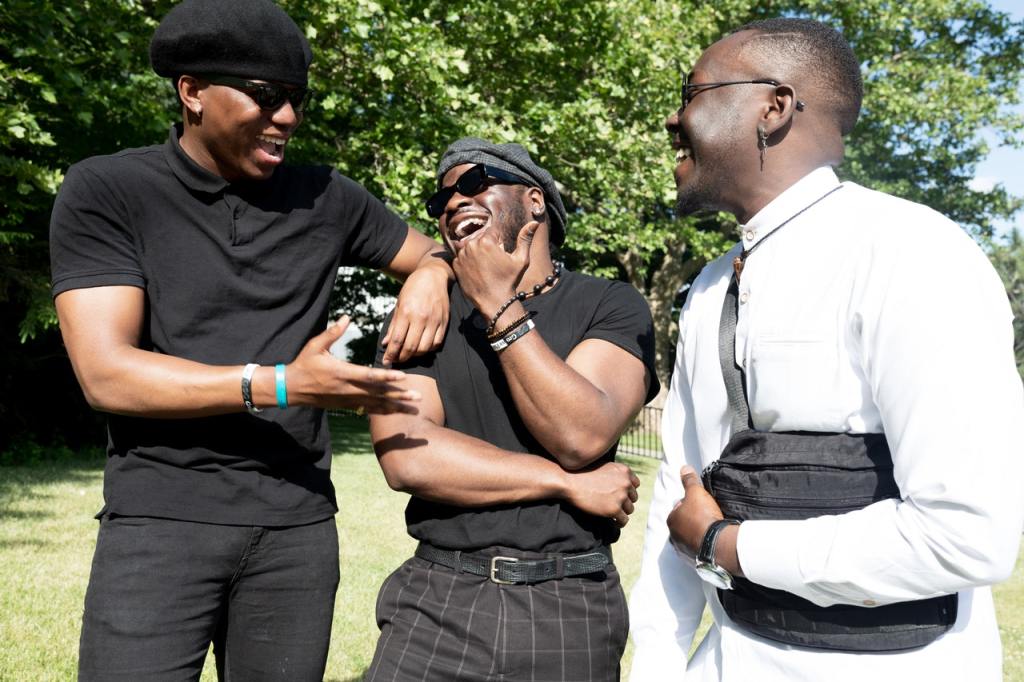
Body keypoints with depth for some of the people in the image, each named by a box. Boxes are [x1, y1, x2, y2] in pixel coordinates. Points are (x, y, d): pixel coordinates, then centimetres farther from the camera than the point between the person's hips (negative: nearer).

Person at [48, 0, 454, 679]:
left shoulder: (326, 198, 7)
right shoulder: (104, 192, -3)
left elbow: (435, 251, 21)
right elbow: (106, 374, -12)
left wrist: (430, 276, -5)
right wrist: (281, 385, -23)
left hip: (299, 525, 3)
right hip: (161, 521, -3)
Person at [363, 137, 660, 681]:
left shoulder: (612, 306, -1)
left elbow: (581, 437, -18)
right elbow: (403, 456, -11)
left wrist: (499, 306, -16)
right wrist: (568, 484, -13)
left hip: (570, 605, -1)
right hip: (438, 598, 1)